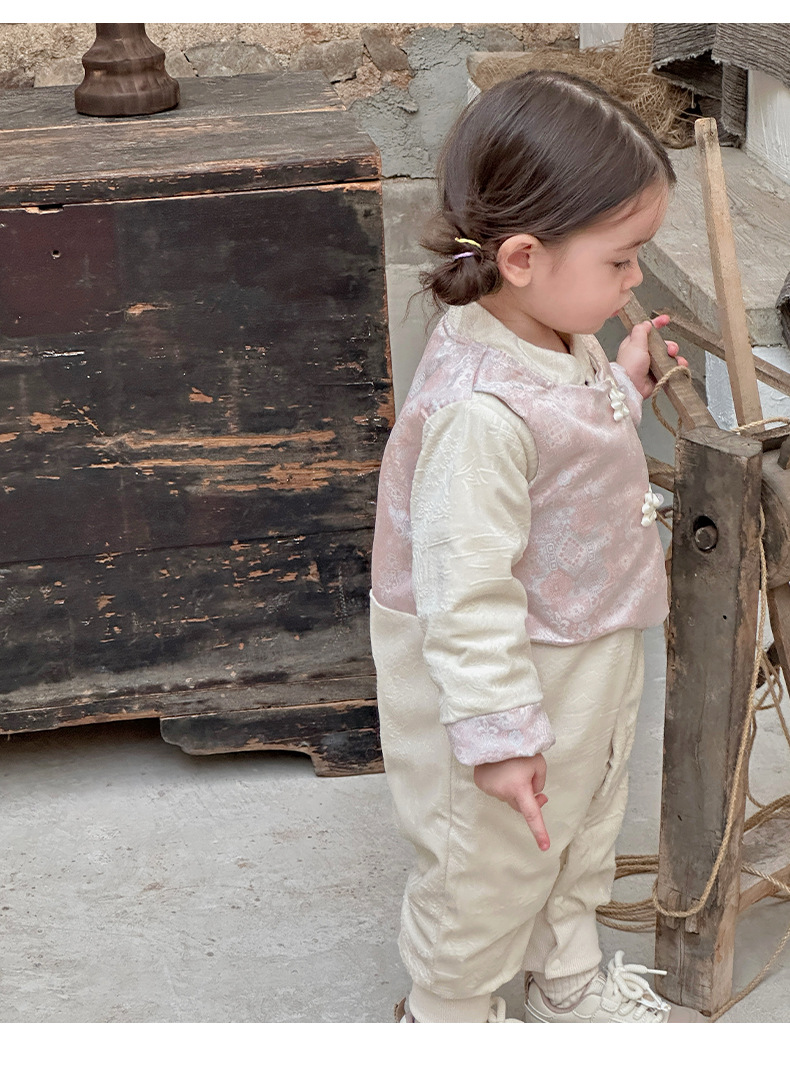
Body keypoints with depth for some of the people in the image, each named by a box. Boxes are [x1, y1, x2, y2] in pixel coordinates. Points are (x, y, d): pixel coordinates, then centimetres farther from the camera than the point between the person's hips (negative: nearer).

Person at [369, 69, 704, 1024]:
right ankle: (446, 1016, 41)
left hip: (591, 662, 9)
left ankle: (568, 982, 54)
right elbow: (466, 592, -31)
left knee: (580, 835, 29)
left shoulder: (564, 340, -6)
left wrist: (622, 389, 5)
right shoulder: (479, 408, -36)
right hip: (509, 683, -9)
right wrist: (497, 735, -26)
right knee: (489, 863, 15)